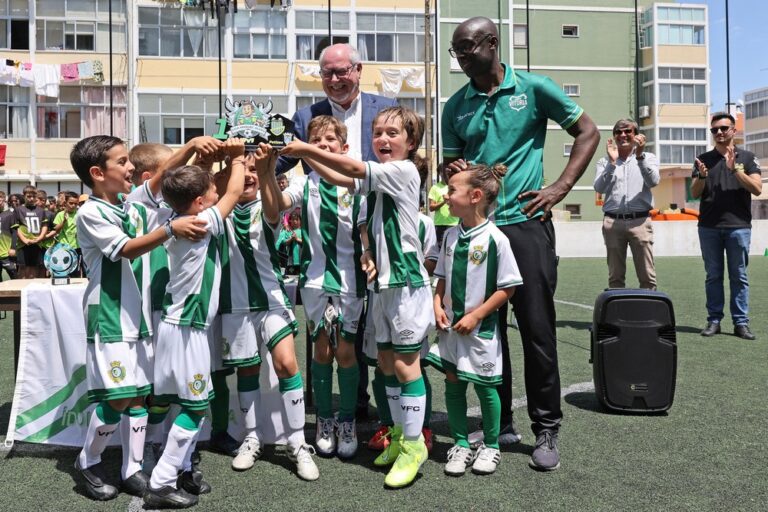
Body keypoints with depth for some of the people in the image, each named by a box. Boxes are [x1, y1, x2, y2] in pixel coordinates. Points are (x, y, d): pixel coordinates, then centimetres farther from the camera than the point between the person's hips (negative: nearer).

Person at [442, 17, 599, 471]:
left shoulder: (533, 88, 1)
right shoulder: (456, 106, 11)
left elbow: (588, 132, 5)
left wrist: (560, 188, -5)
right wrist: (457, 171, -9)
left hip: (526, 223, -3)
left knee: (537, 329, -2)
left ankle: (547, 431, 11)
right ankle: (500, 424, 21)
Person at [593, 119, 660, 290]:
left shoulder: (648, 158, 11)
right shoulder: (605, 161, 13)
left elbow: (653, 181, -7)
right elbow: (599, 188, -2)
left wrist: (640, 156, -14)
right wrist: (612, 163, -11)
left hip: (640, 221, -1)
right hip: (613, 222, 1)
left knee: (647, 277, -3)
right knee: (615, 277, 4)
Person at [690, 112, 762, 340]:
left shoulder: (747, 158, 7)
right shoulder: (704, 159, 11)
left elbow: (757, 189, -4)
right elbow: (695, 193, 6)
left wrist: (736, 169, -14)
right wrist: (702, 176, -14)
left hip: (738, 225, -1)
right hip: (709, 227, 2)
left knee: (739, 276, 1)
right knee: (713, 276, 4)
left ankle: (741, 322, 4)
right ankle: (714, 320, 8)